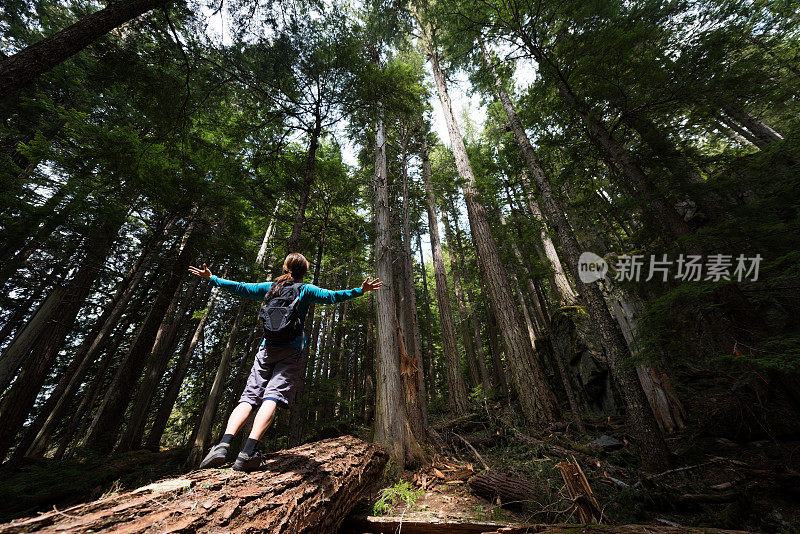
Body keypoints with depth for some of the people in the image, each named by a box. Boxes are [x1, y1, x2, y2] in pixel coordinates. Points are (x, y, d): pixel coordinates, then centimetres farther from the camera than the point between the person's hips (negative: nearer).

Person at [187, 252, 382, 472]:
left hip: (266, 349, 4)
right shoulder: (305, 290, 5)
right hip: (291, 351, -3)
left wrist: (211, 278, 37)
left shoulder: (269, 287, 15)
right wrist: (361, 290, -8)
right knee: (273, 397, -11)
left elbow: (239, 287, 22)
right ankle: (248, 452, -21)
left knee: (249, 397, 4)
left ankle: (224, 444, -11)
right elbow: (332, 296, -8)